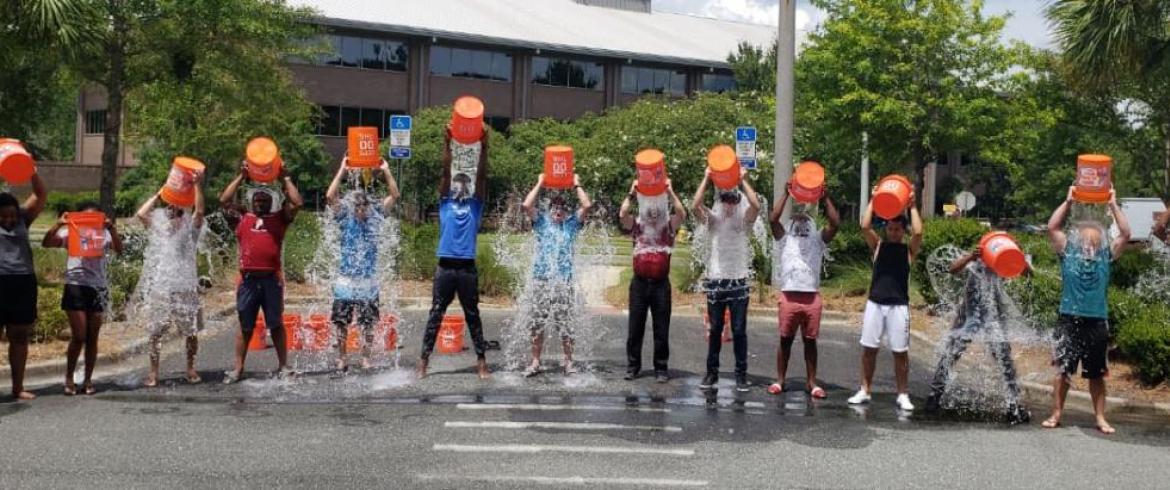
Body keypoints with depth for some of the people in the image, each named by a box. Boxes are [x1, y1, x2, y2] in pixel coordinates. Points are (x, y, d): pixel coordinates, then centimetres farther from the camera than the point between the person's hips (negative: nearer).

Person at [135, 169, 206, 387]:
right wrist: (158, 194, 3)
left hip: (185, 285, -1)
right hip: (158, 285, 1)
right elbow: (140, 213, -5)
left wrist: (198, 185, -18)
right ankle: (153, 371, 8)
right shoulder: (157, 222, 12)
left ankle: (191, 368, 17)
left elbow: (200, 211, -11)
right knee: (155, 331, 1)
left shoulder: (190, 224, 7)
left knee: (191, 330, 3)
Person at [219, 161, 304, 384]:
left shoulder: (279, 218, 11)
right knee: (245, 326, 8)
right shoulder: (242, 218, 13)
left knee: (276, 324, 6)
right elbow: (224, 200, 7)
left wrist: (284, 178, 7)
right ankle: (238, 368, 12)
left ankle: (283, 366, 11)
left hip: (272, 278, -1)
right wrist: (241, 177, 9)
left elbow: (297, 202, 1)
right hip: (248, 279, 1)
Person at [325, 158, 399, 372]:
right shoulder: (345, 218, 1)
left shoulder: (376, 217, 4)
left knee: (368, 322, 5)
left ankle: (366, 357, 17)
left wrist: (386, 171, -7)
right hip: (346, 280, -1)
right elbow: (330, 196, -11)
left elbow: (394, 195, 1)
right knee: (341, 322, 2)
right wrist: (342, 171, -13)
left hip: (369, 280, 1)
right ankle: (342, 357, 14)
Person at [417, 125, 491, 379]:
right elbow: (445, 172, 1)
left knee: (473, 316, 7)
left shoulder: (475, 205, 11)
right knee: (435, 315, 2)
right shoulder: (445, 203, 10)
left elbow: (482, 176, 1)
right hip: (445, 267, 0)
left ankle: (481, 361, 10)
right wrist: (447, 144, -8)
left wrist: (484, 147, -9)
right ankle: (423, 361, 3)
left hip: (468, 269, 1)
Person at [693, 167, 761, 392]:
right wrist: (706, 179, -7)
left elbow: (756, 206, -17)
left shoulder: (743, 220, 3)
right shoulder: (712, 220, 5)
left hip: (739, 282, -1)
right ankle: (712, 372, 16)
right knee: (715, 330, 8)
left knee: (739, 331, 1)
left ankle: (741, 374, 7)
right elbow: (696, 205, -12)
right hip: (715, 281, 1)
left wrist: (743, 181, -9)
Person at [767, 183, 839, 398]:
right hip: (789, 296, -1)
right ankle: (780, 380, 11)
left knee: (810, 341, 6)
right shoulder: (784, 238, 13)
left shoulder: (818, 240, 16)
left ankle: (811, 382, 11)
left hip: (812, 298, 1)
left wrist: (825, 198, 4)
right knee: (786, 340, 5)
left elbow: (835, 223, 3)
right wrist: (787, 195, 1)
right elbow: (773, 219, -1)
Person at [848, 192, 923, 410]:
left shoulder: (910, 250, 4)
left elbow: (918, 232, -14)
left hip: (899, 306, -2)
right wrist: (874, 201, -1)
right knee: (868, 349, 5)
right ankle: (864, 391, 14)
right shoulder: (878, 245, 9)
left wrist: (912, 206, -4)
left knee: (900, 352, 2)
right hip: (874, 303, 2)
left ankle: (902, 395, 11)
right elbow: (865, 226, -5)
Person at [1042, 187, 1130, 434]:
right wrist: (1068, 202, -2)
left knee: (1096, 374, 9)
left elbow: (1125, 234, -1)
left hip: (1097, 322, 1)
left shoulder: (1106, 256, 6)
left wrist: (1113, 205, 0)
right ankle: (1056, 415, 11)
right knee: (1063, 370, 5)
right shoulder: (1068, 252, 3)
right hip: (1069, 320, -1)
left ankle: (1101, 418, 16)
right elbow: (1052, 227, -5)